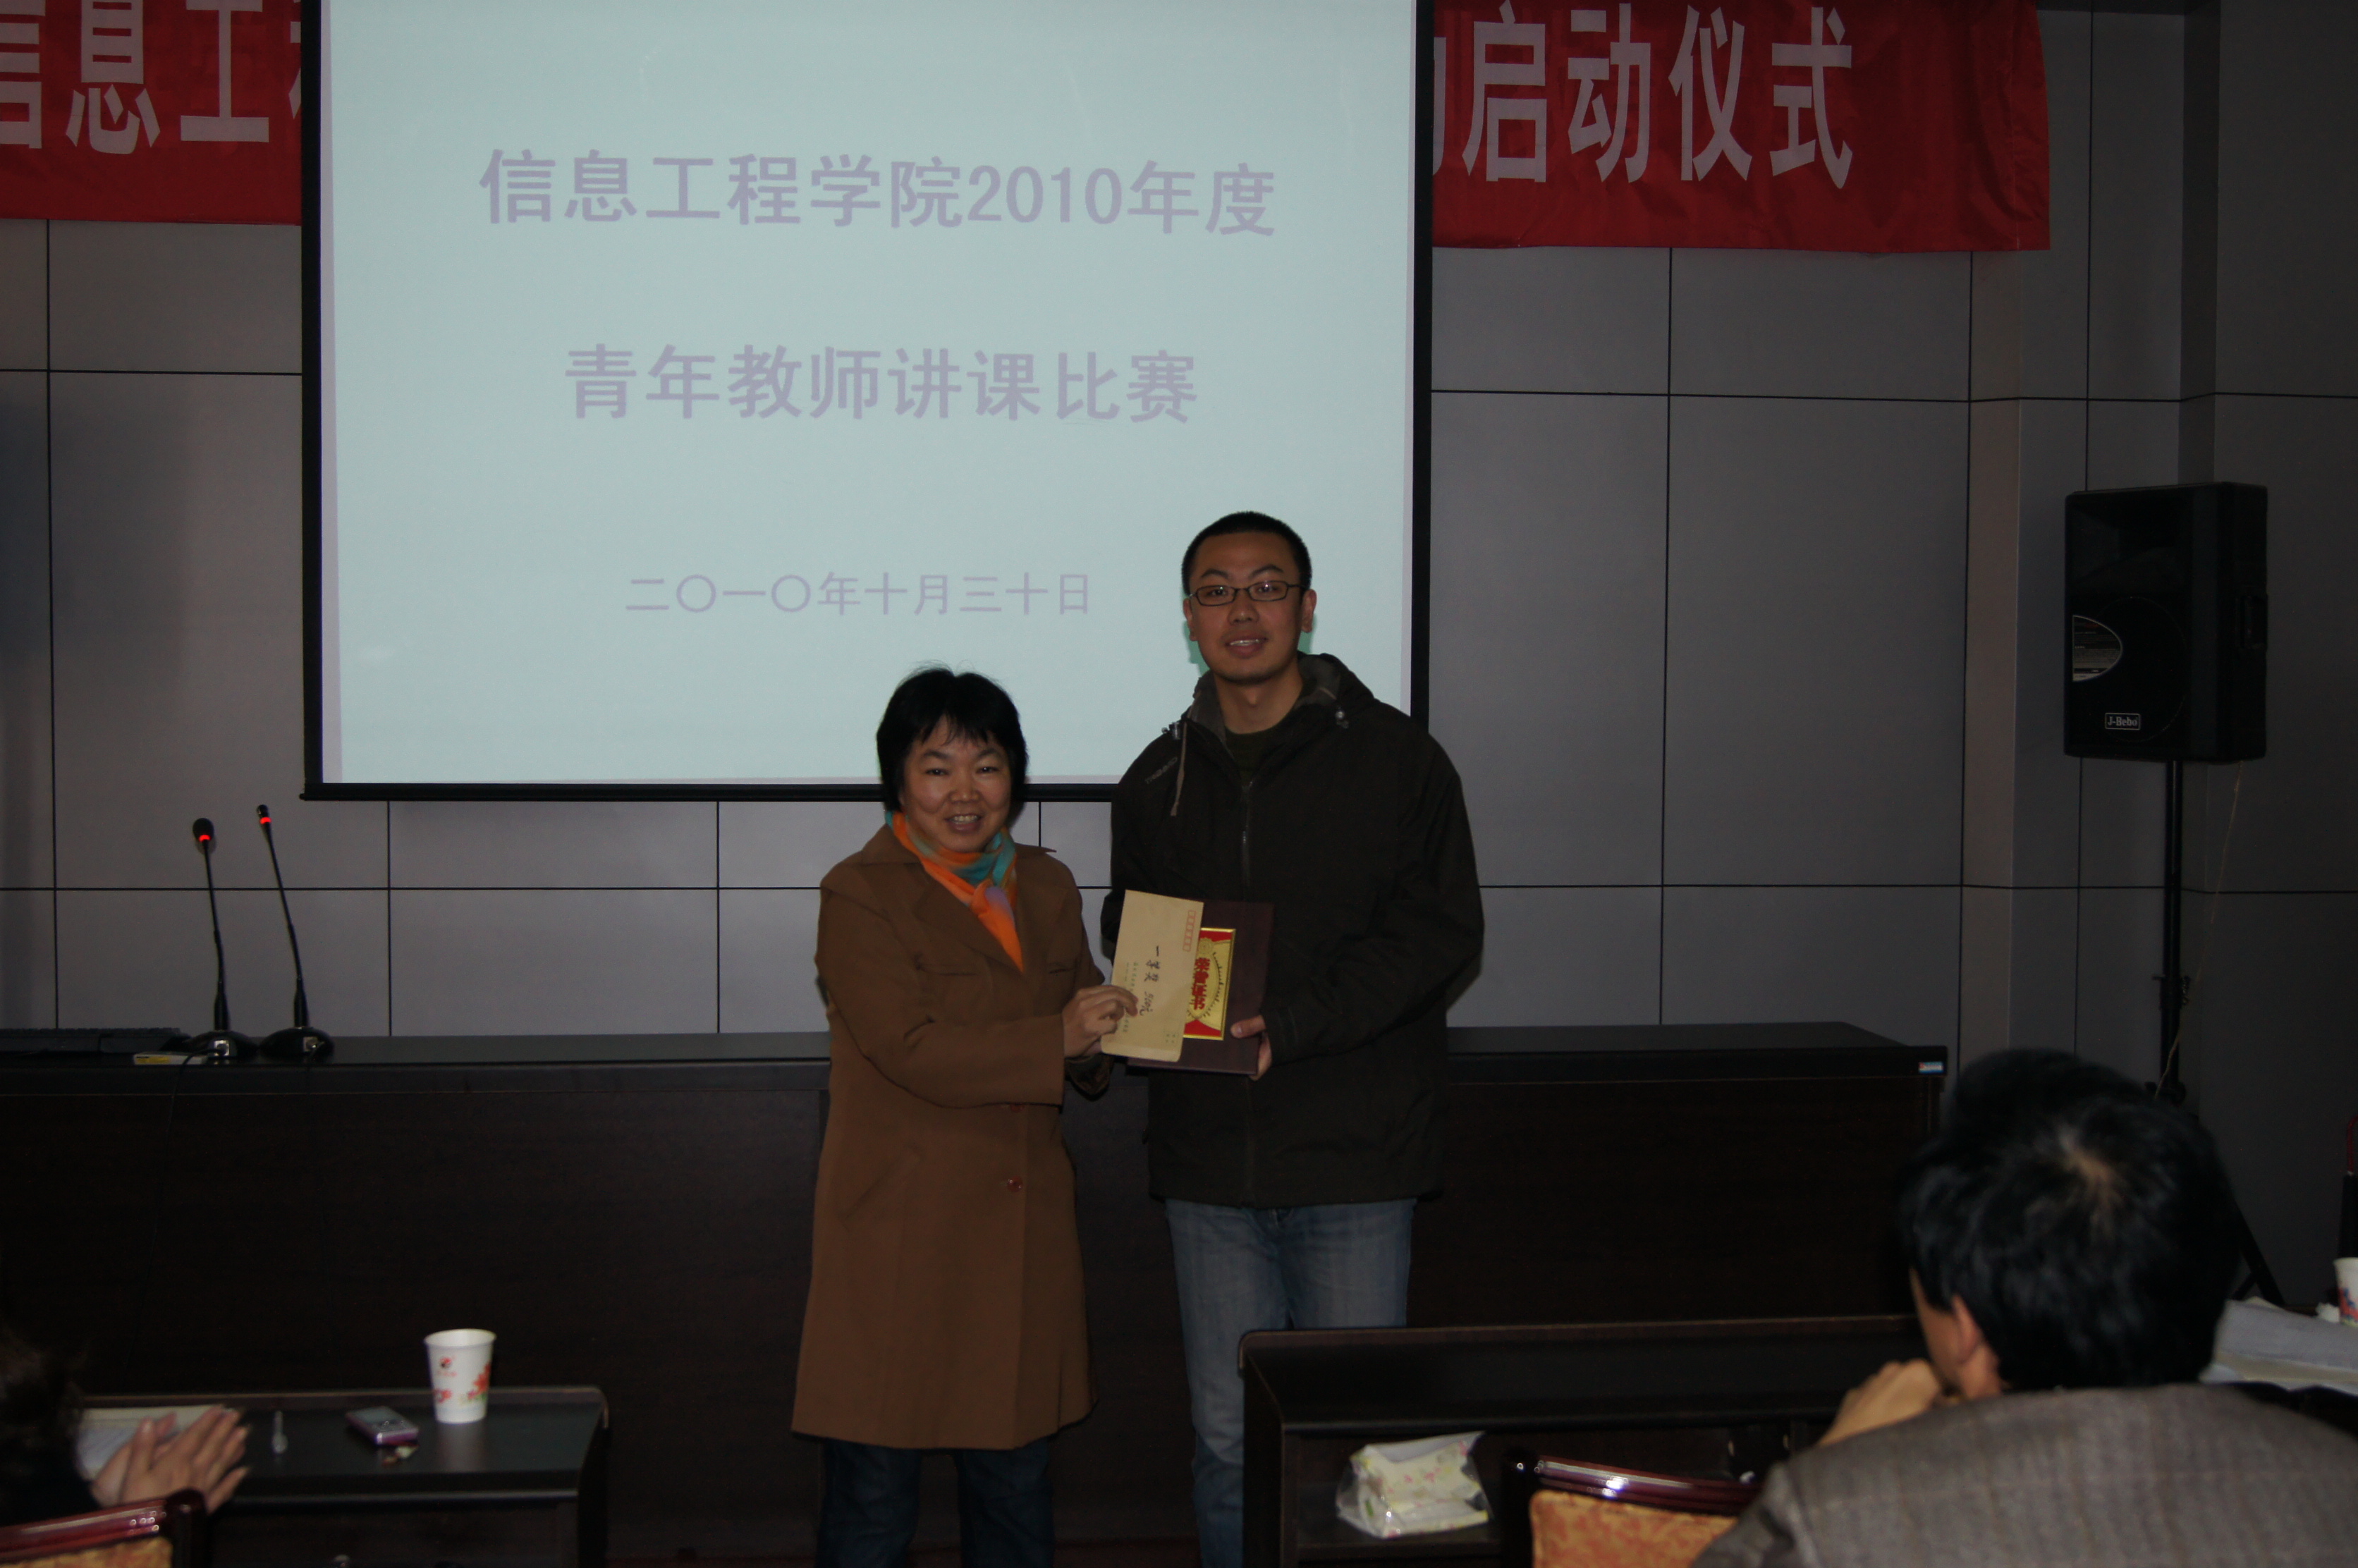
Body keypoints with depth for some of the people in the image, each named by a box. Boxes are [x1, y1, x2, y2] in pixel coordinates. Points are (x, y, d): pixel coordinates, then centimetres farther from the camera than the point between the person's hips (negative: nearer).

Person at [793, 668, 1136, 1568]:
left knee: (1016, 1487, 14)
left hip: (1023, 1227, 6)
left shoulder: (1046, 888, 13)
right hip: (901, 1233, -6)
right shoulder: (859, 897, -7)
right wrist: (1054, 1040, -23)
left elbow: (1084, 1039, 17)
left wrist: (1096, 1050, -6)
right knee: (873, 1495, 2)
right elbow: (913, 1051, -18)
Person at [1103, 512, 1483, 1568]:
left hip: (1353, 1159, -3)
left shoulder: (1394, 758, -1)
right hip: (1208, 1161, 4)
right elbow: (1131, 939, 19)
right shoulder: (1159, 781, 12)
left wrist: (1295, 1023, -17)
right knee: (1228, 1437, 9)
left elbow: (1440, 931, -7)